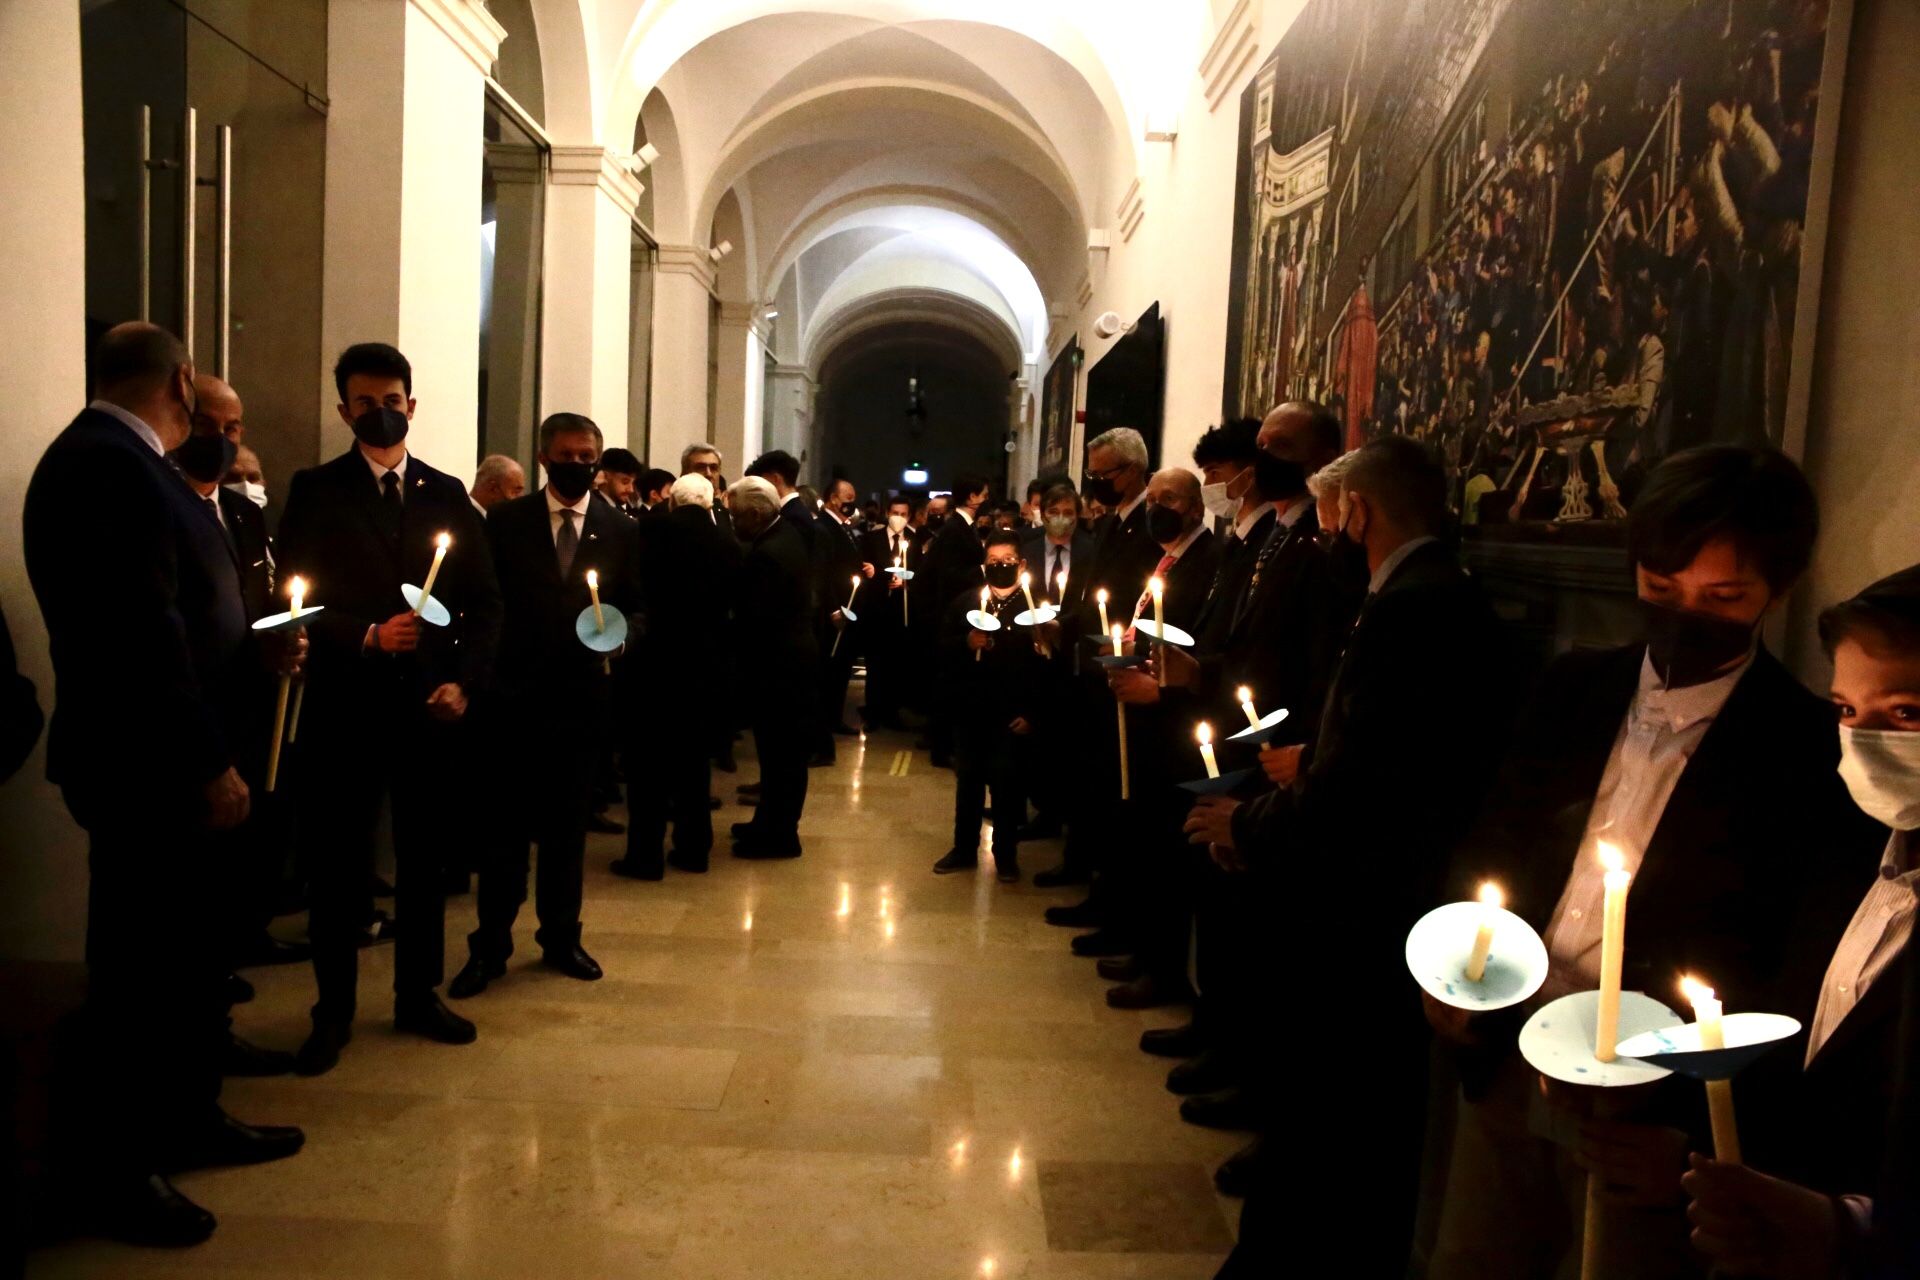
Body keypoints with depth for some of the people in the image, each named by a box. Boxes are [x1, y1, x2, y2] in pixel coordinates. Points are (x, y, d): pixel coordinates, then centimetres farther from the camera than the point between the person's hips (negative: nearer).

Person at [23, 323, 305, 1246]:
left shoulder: (109, 460, 10)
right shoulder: (112, 468, -21)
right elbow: (142, 636, -26)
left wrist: (256, 652, 13)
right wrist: (210, 764, -22)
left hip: (159, 759, 10)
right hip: (142, 765, -10)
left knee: (185, 950, 20)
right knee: (140, 964, 3)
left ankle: (192, 1119, 36)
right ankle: (119, 1176, 19)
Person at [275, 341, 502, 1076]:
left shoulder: (446, 494, 9)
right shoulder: (315, 491, 1)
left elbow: (483, 600, 7)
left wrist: (463, 680, -6)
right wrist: (368, 636, -18)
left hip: (429, 704, 3)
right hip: (346, 705, -2)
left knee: (425, 858, 11)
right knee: (340, 864, 6)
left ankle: (418, 995, 25)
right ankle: (334, 1010, 19)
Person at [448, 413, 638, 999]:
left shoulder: (621, 531, 5)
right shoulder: (505, 521, 2)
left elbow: (639, 610, 6)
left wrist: (620, 631, -16)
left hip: (584, 694, 2)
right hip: (517, 693, -1)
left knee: (569, 824, 12)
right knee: (507, 824, 3)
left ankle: (561, 938, 24)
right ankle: (490, 946, 13)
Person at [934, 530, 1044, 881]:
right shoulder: (964, 601, 8)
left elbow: (1045, 663, -9)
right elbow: (943, 648, 5)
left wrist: (1032, 712, -13)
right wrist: (966, 643, -16)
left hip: (1011, 712, -3)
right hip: (970, 708, 3)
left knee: (1007, 783, 3)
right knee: (967, 779, 12)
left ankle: (1006, 855, 18)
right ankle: (964, 849, 26)